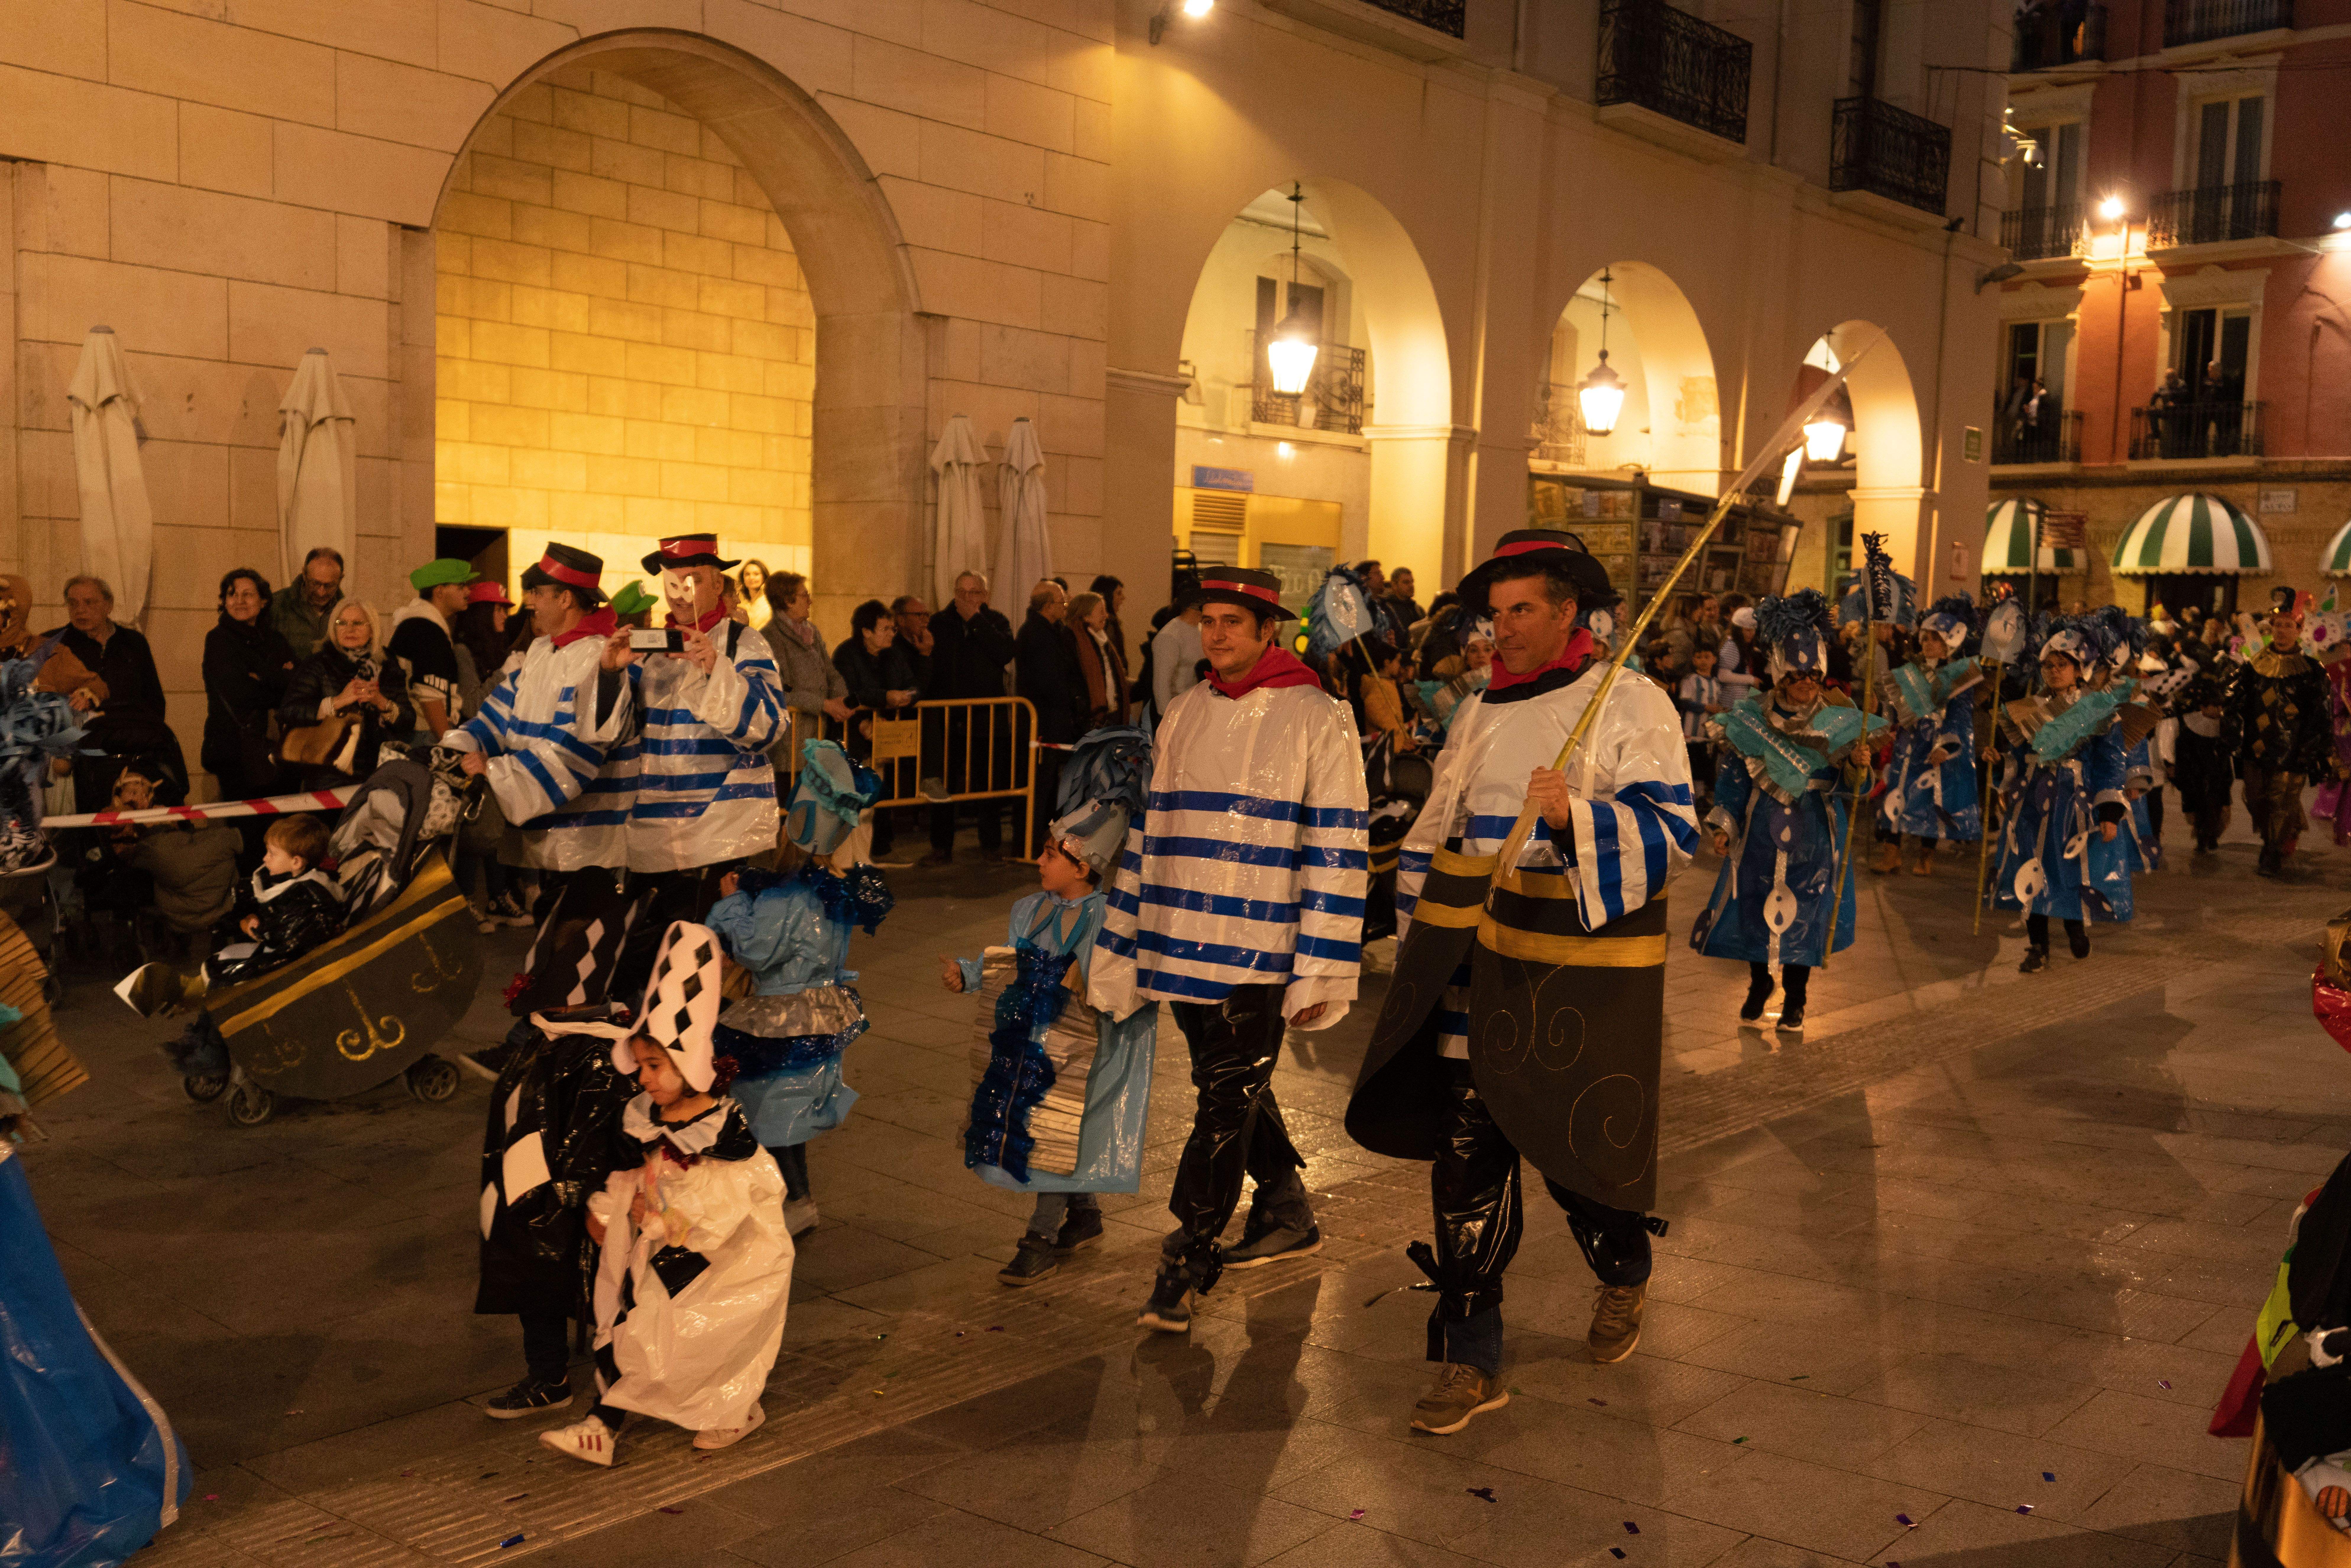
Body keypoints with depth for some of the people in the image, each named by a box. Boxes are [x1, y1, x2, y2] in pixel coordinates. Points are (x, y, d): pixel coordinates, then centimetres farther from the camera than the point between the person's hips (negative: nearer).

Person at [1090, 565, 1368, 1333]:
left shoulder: (1318, 721, -6)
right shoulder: (1184, 716, 12)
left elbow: (1338, 854, -9)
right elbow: (1150, 835, 16)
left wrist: (1320, 974, -13)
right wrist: (1120, 949, 14)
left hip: (1259, 956, -6)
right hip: (1183, 949, 6)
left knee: (1226, 1102, -4)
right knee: (1233, 1091, 16)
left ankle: (1185, 1261, 5)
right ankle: (1287, 1214, 35)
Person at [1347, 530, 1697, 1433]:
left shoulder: (1630, 704, -4)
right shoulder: (1480, 713, 15)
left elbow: (1672, 830, -13)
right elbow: (1434, 835, 23)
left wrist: (1576, 816, -29)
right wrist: (1421, 945, 21)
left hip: (1580, 974, -5)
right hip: (1475, 971, 5)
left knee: (1575, 1153, 4)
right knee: (1465, 1158, 2)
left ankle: (1624, 1278, 39)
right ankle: (1471, 1361, 12)